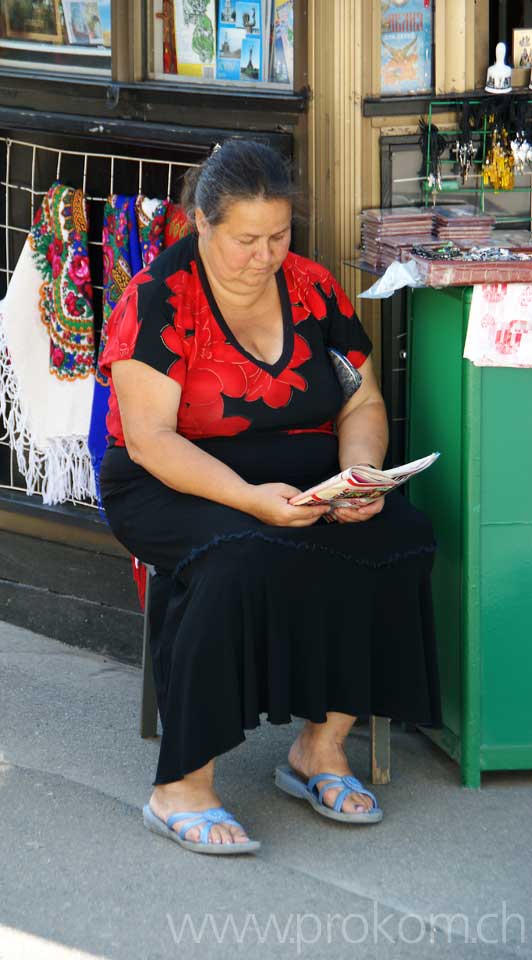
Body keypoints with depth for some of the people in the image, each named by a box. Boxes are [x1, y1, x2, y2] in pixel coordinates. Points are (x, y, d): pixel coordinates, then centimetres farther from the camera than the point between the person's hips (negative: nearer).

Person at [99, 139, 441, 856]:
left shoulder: (313, 289, 7)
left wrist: (360, 474, -13)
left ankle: (321, 747, -12)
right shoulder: (159, 300, -8)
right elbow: (149, 440, -16)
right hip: (177, 489, -5)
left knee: (399, 539, -25)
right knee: (244, 556, -38)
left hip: (306, 481, 5)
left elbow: (363, 402, 10)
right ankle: (182, 787, -31)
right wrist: (249, 497, -30)